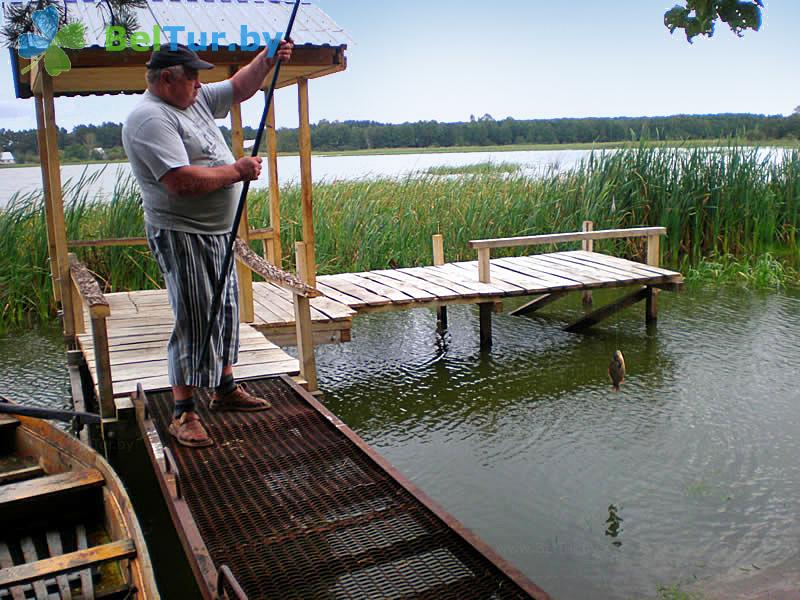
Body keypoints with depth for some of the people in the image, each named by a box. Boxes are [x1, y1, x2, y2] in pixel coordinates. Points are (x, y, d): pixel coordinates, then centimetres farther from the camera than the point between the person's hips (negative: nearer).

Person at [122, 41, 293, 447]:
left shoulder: (196, 100, 11)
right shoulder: (149, 118, -18)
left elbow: (239, 87, 25)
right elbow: (181, 181, -29)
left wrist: (268, 59, 9)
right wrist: (237, 171, -17)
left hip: (217, 233, 10)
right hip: (182, 236, -10)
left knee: (224, 312, 17)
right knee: (194, 322, -8)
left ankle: (225, 389, 31)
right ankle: (183, 414, 2)